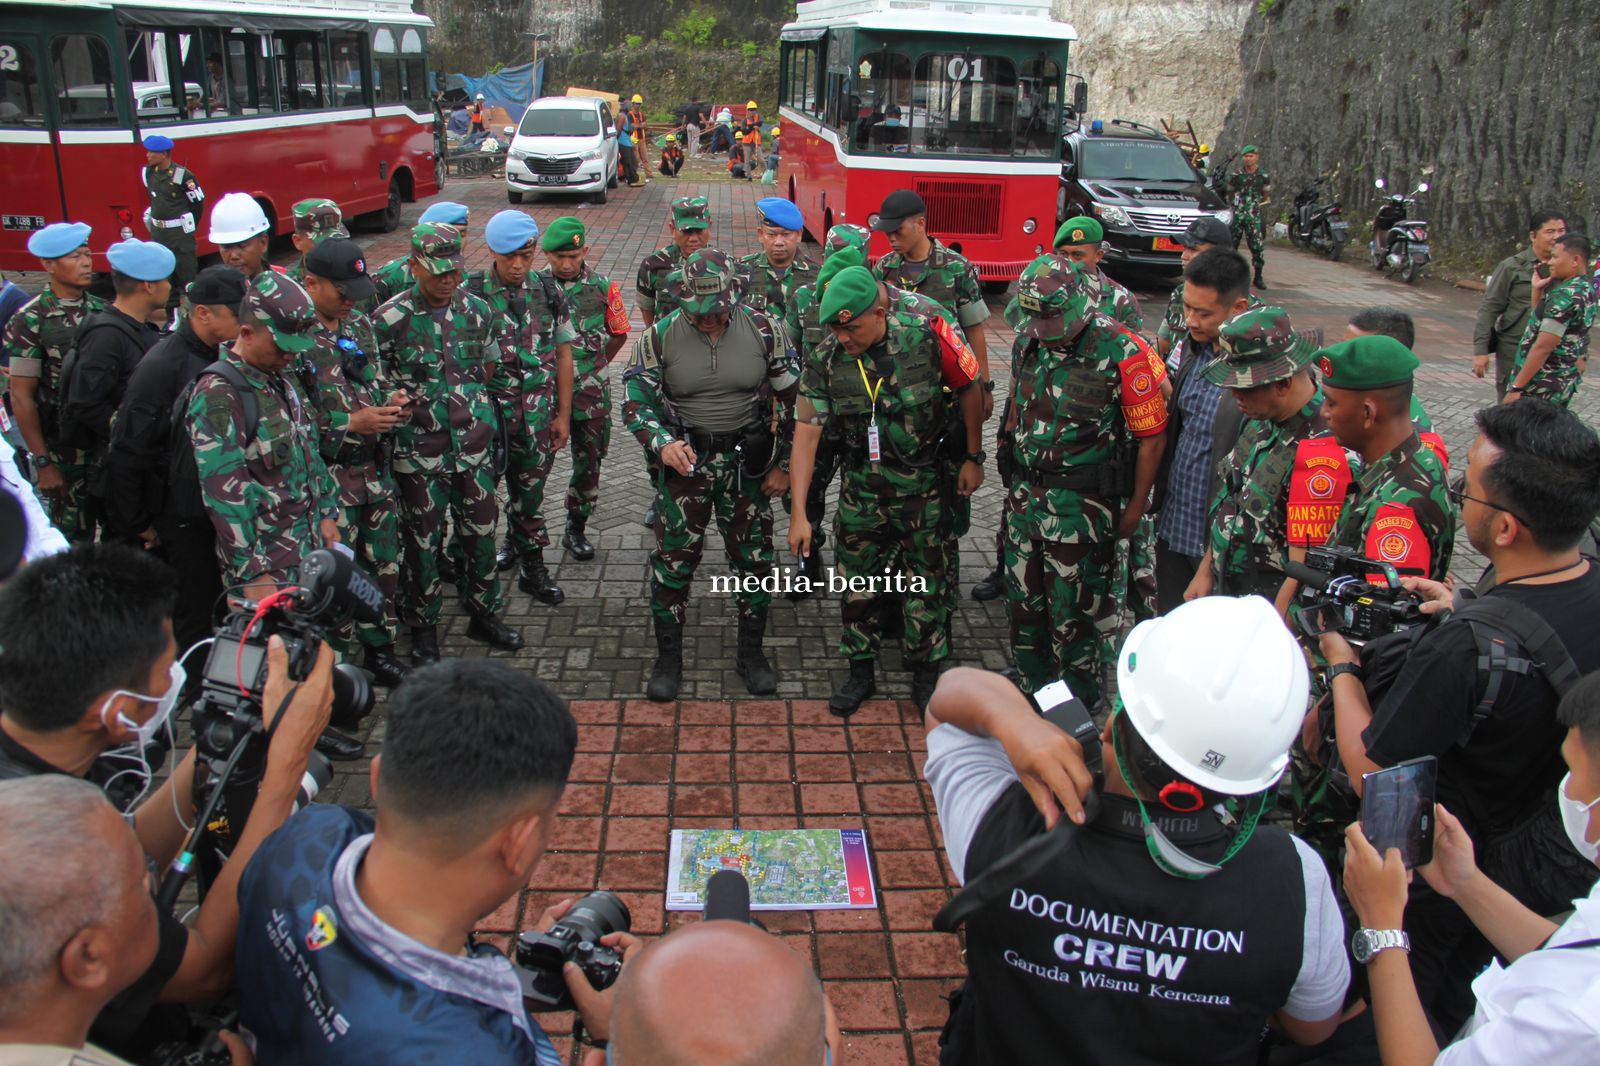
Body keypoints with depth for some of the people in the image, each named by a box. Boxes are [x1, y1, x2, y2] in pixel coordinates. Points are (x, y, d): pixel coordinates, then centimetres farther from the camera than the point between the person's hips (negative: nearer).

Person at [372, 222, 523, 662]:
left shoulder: (476, 310, 4)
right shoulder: (390, 319, -9)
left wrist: (471, 408, 10)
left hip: (474, 446, 4)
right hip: (419, 452, -4)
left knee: (481, 531, 12)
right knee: (422, 541, 6)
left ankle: (483, 614, 31)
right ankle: (423, 629, 22)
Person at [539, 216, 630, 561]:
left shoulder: (603, 286, -2)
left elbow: (618, 333, 10)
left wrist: (592, 367, 10)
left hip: (590, 391, 1)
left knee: (589, 462, 8)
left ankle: (576, 529, 24)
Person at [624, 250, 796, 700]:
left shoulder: (764, 331, -7)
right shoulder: (660, 337, -8)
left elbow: (792, 400, 1)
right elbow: (636, 403, -5)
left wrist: (783, 464, 0)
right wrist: (663, 442, -24)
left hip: (746, 462, 1)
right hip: (685, 461, 0)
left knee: (754, 558, 8)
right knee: (673, 560, 3)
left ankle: (751, 653, 26)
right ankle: (668, 658, 20)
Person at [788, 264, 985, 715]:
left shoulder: (926, 335, -18)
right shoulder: (825, 360, -13)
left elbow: (969, 388, -3)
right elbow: (806, 433, -12)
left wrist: (973, 458, 3)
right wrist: (798, 513, -16)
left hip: (924, 482, -2)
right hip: (862, 486, 2)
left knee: (927, 580, 9)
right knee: (857, 581, 10)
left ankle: (926, 673, 28)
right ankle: (861, 672, 29)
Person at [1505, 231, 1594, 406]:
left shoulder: (1565, 295, -20)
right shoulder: (1586, 290, 11)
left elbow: (1543, 347, -22)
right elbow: (1541, 321, 15)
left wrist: (1516, 388, -20)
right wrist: (1537, 290, 6)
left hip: (1540, 387, -10)